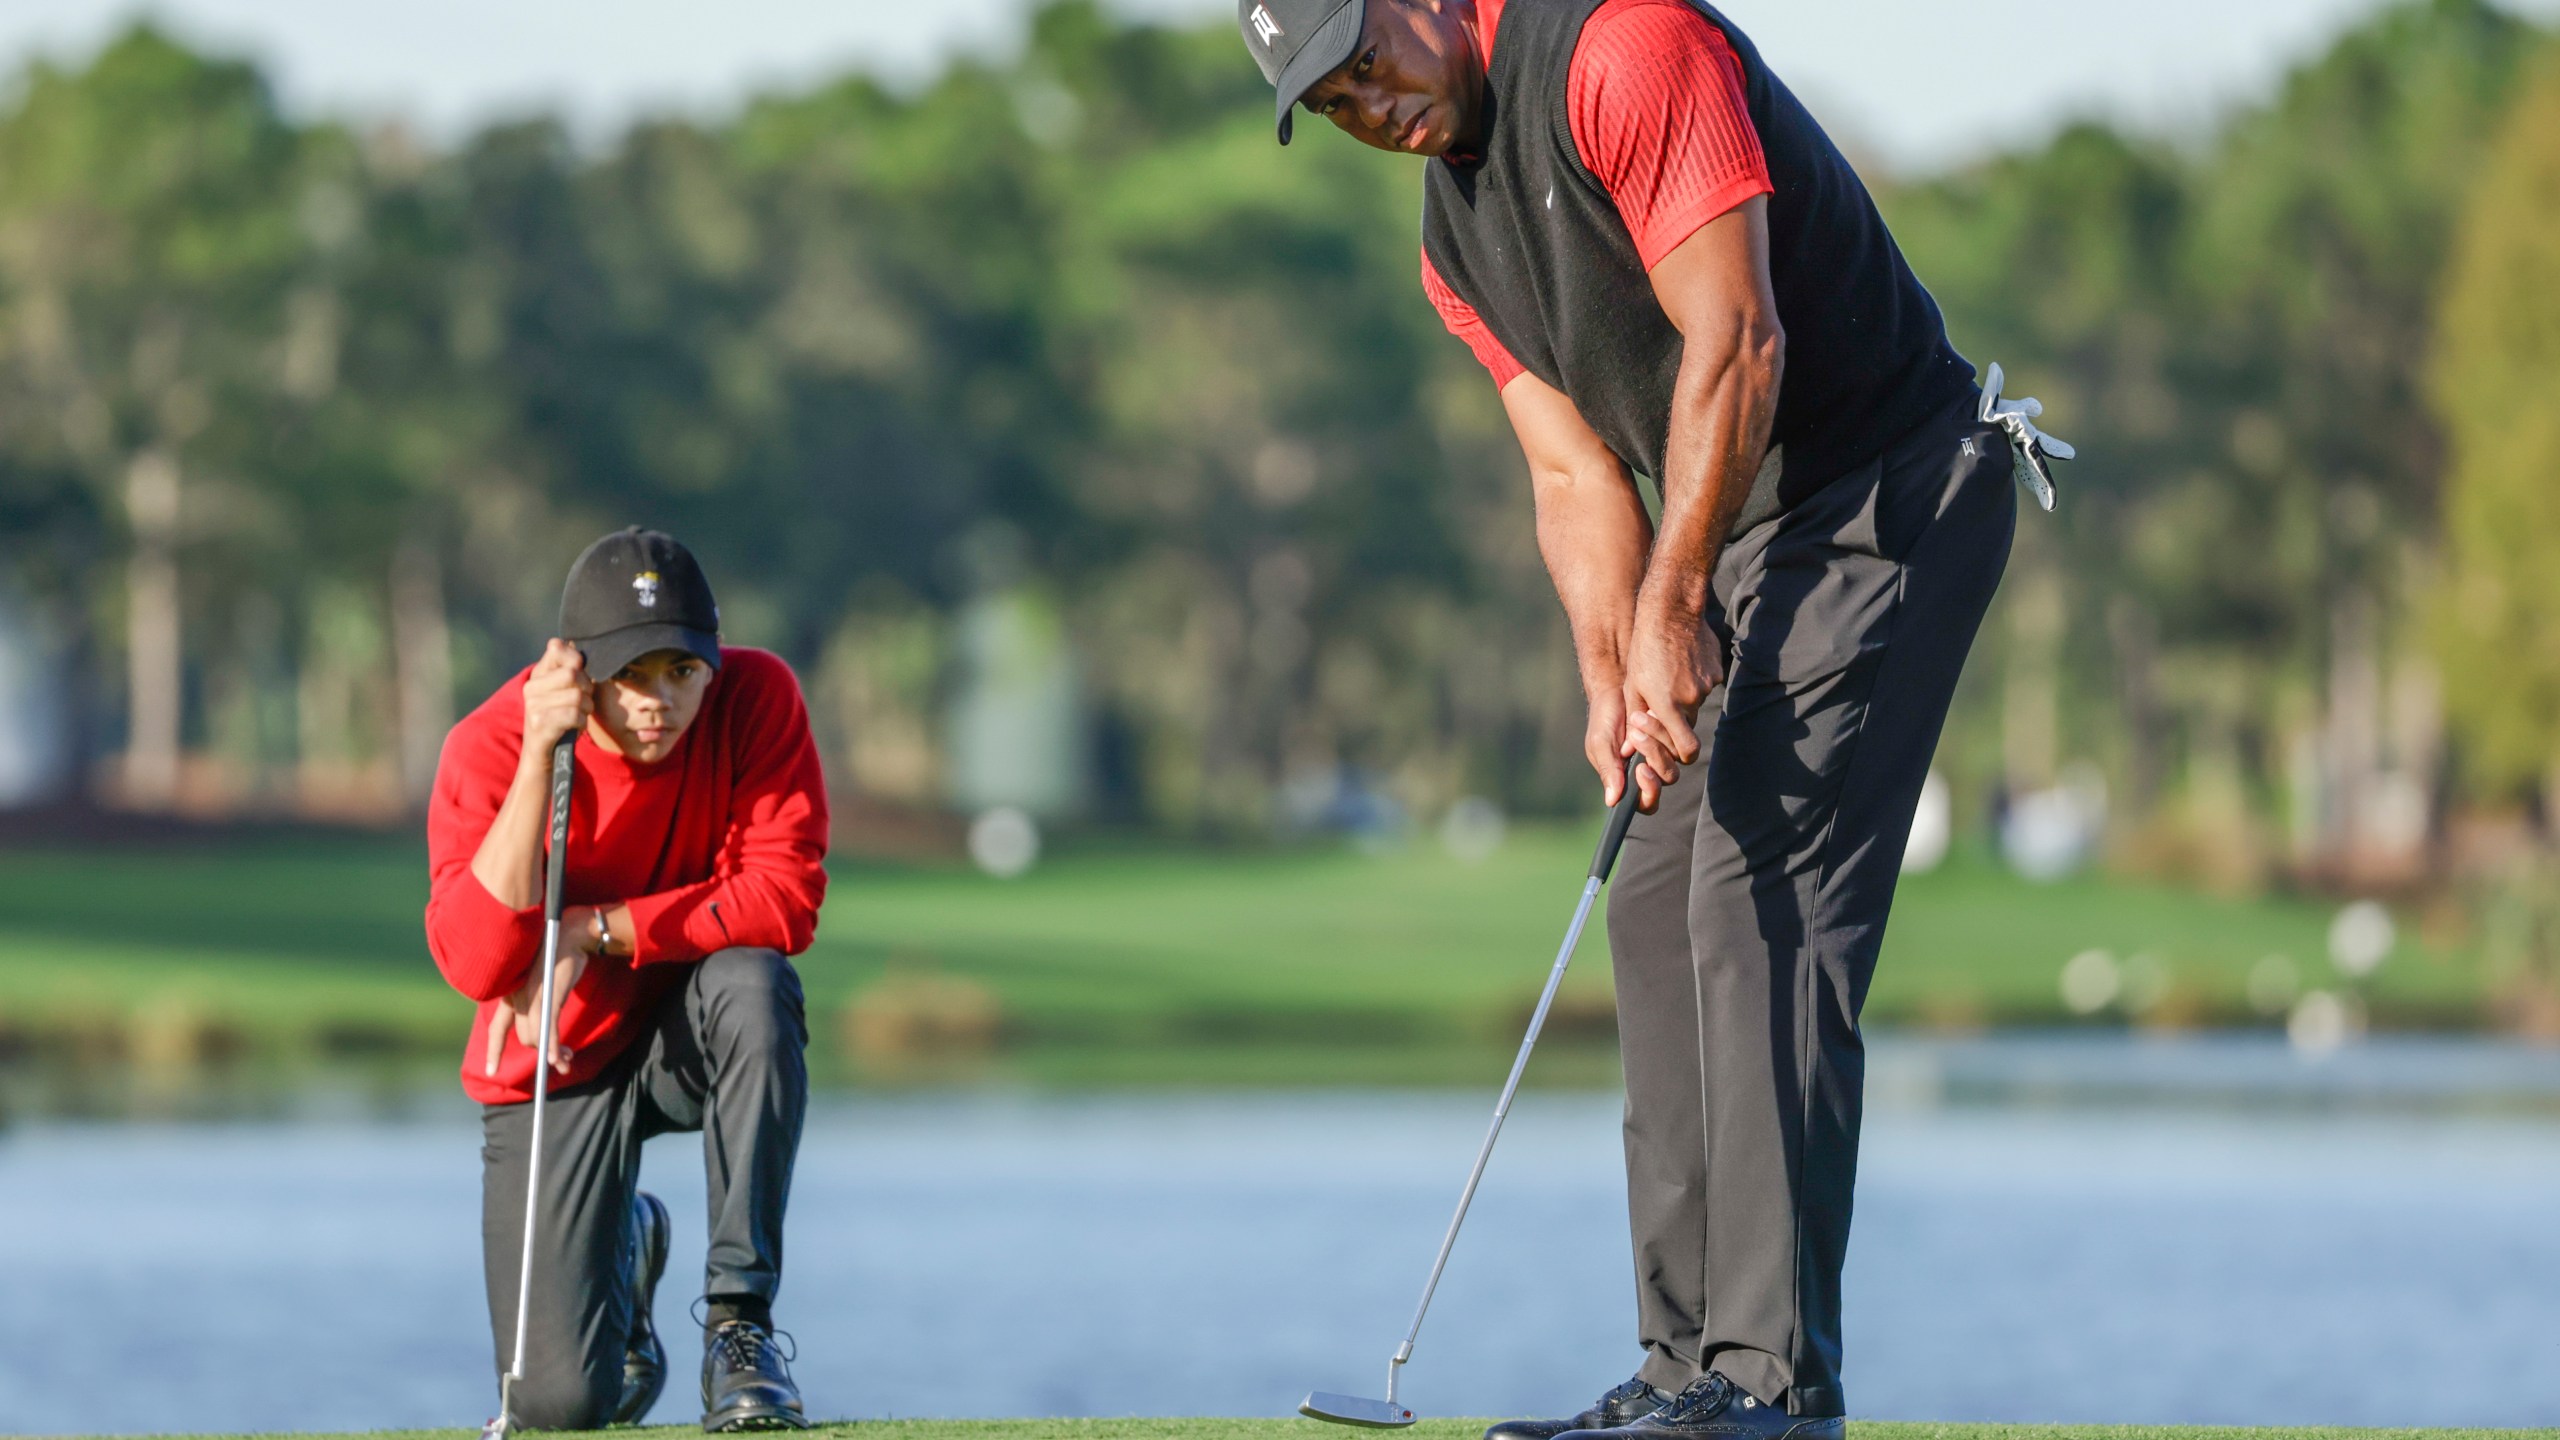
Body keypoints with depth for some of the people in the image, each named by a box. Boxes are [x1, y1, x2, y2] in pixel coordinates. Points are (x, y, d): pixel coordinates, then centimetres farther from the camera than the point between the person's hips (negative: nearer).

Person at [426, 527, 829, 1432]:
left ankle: (740, 1321, -22)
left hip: (693, 1039, 1)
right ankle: (625, 1247, 27)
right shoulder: (490, 746, -19)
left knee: (752, 984, -37)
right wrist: (540, 756, -35)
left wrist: (592, 932, -27)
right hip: (556, 1071, -1)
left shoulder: (757, 700, -17)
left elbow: (785, 902, -23)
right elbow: (475, 966, -29)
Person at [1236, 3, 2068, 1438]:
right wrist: (1614, 681, -6)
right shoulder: (1458, 242, 13)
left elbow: (1736, 343, -21)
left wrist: (1673, 608, -19)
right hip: (1750, 539, 10)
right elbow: (1578, 472, 10)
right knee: (1660, 903, 8)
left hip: (1892, 490, -10)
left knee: (1762, 895, -15)